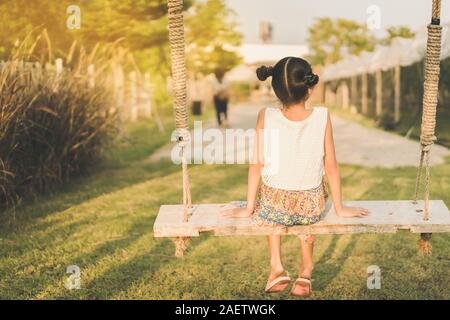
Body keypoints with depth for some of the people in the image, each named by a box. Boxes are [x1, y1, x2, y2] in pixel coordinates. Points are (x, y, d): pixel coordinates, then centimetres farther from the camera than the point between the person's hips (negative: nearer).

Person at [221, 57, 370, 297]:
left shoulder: (266, 117, -16)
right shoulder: (322, 117, -15)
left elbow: (257, 166, -9)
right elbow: (331, 166, -8)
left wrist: (249, 208, 3)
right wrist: (339, 208, 5)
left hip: (273, 206, 0)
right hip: (312, 207, 0)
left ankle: (276, 266, 26)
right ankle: (306, 268, 30)